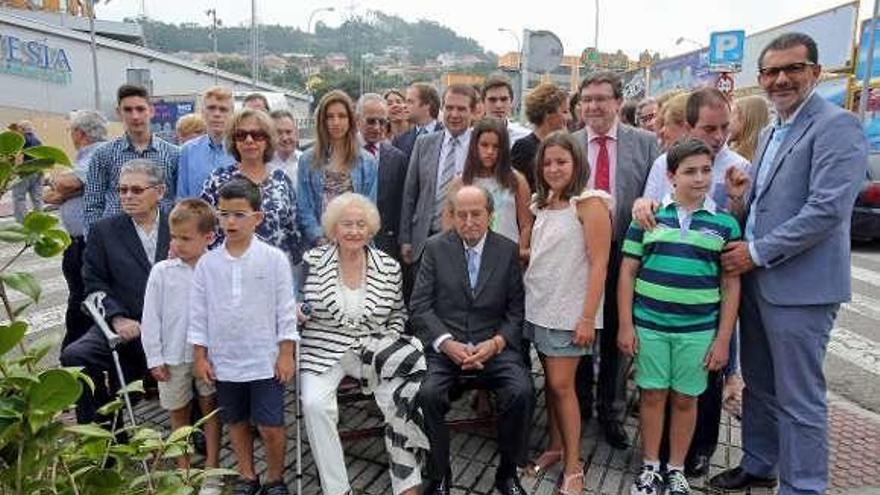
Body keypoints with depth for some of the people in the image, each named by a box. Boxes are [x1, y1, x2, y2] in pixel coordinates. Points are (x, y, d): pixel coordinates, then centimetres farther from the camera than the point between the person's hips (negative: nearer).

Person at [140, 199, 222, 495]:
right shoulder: (161, 272, -7)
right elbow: (151, 317, -2)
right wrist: (154, 357, -2)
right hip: (173, 355, 2)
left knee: (210, 408, 12)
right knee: (178, 413, 15)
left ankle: (212, 471, 26)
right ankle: (184, 470, 32)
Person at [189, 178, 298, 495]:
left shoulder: (274, 258, -9)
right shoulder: (207, 262, -1)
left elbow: (285, 309, -6)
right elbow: (198, 312, 4)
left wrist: (286, 354, -7)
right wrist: (199, 356, 3)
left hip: (266, 360, -3)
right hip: (224, 361, 3)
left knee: (270, 426, 4)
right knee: (236, 423, 18)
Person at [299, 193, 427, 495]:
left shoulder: (389, 267, 3)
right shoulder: (312, 261, -2)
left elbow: (398, 314, 14)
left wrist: (388, 345, -1)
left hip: (374, 349, 1)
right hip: (324, 351, -1)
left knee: (404, 396, -23)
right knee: (315, 403, -27)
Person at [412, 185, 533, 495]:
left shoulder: (508, 251, 6)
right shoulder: (435, 248, 4)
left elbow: (517, 310, 5)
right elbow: (420, 306, 0)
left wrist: (496, 343, -12)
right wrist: (447, 342, -14)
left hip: (494, 346, 1)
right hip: (444, 344, 0)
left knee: (522, 393, -24)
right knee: (427, 394, -28)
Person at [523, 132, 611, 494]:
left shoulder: (590, 203, -10)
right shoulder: (543, 204, 12)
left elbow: (598, 264, -14)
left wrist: (588, 317, -18)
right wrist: (526, 292, 7)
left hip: (568, 311, -6)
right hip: (539, 306, 6)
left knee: (562, 384, -4)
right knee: (551, 382, 13)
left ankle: (573, 465, 10)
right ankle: (555, 447, 27)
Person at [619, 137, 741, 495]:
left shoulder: (725, 224, 1)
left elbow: (731, 285, 3)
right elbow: (628, 271, 2)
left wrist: (723, 338, -1)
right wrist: (625, 325, -2)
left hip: (699, 329, 1)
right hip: (649, 324, 0)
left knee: (685, 399, 12)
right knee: (652, 395, 10)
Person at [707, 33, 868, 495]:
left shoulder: (837, 126, -11)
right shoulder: (771, 131, 15)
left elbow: (827, 210, -21)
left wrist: (757, 252, -17)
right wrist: (739, 201, -2)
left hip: (800, 287, -8)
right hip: (755, 279, 8)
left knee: (798, 399, 3)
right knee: (758, 386, 19)